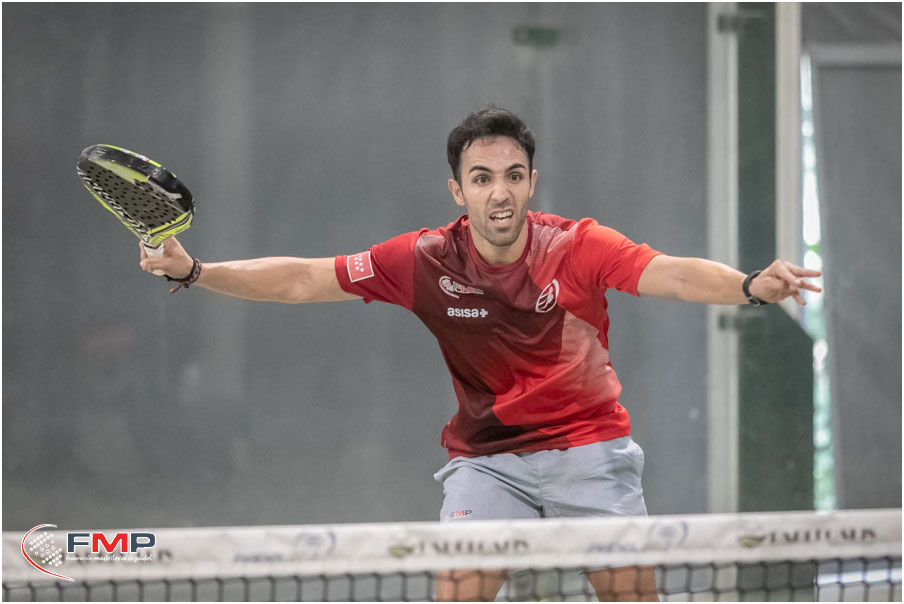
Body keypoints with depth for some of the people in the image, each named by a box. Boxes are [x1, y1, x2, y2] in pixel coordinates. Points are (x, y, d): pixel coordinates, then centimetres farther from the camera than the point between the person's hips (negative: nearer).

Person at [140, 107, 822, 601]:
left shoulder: (579, 247, -14)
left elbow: (672, 274, -29)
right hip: (485, 455, 1)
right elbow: (302, 279, -6)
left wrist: (752, 285, -50)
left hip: (589, 448, -1)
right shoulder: (427, 261, -10)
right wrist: (193, 270, -15)